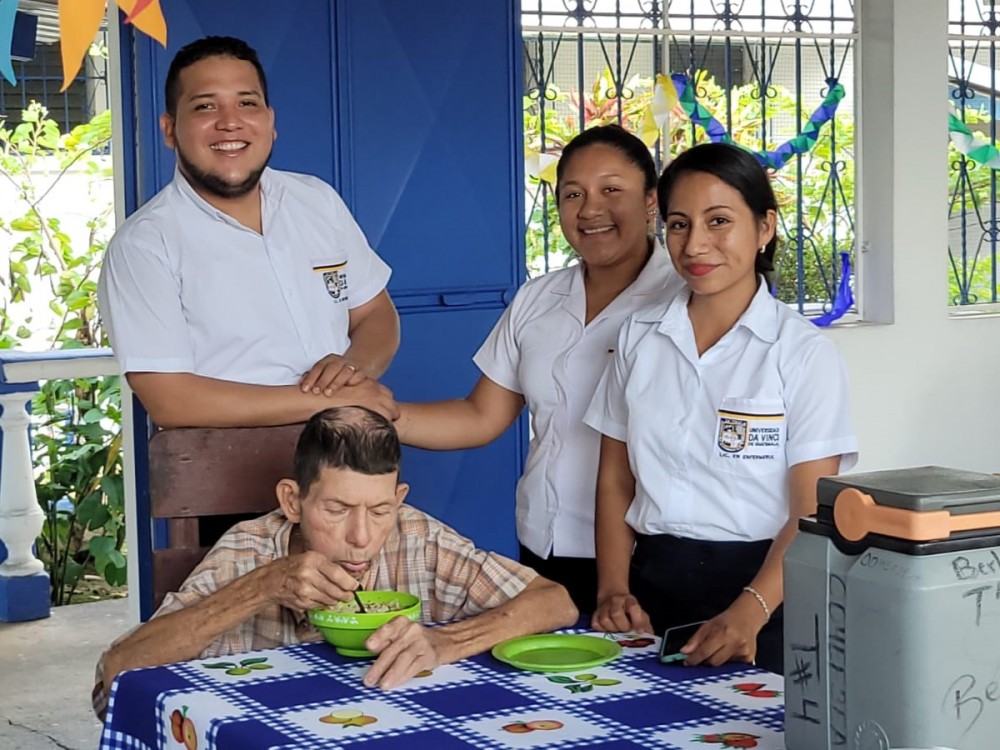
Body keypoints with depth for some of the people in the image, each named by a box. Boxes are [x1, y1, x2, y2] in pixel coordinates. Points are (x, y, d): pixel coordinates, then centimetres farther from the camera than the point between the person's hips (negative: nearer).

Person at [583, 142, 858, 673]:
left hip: (762, 585, -3)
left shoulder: (804, 353, -6)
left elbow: (813, 511, -11)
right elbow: (615, 479, 10)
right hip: (653, 585, 3)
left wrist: (750, 612, -25)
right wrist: (612, 591, -4)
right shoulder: (639, 337, 7)